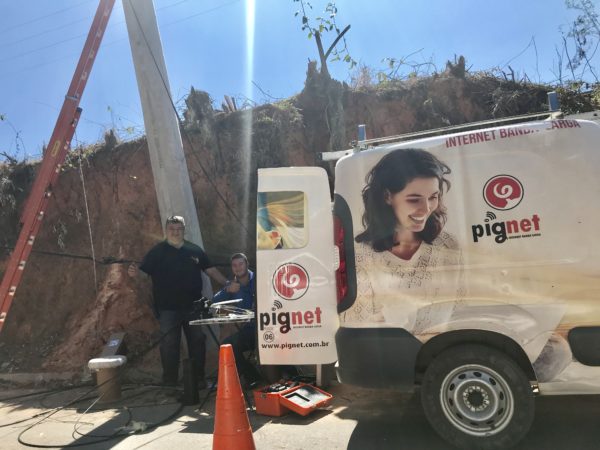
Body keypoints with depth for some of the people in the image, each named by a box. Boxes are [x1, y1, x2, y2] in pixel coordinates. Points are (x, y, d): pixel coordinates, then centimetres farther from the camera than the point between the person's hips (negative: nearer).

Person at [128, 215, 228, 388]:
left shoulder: (195, 250, 8)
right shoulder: (157, 251, 1)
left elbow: (211, 270, 11)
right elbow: (144, 273, -5)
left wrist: (228, 284, 2)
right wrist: (134, 272, -28)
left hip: (193, 306, 3)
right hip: (168, 308, -2)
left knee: (197, 342, 9)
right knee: (169, 345, 3)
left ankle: (199, 378, 23)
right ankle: (169, 382, 18)